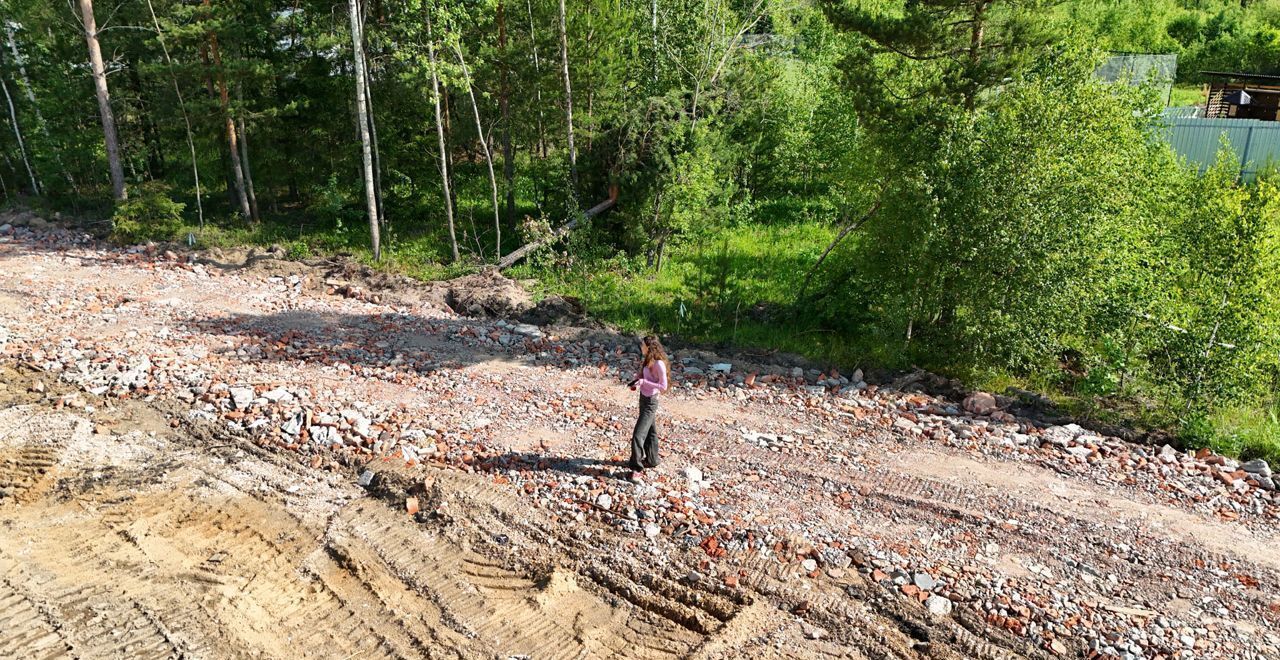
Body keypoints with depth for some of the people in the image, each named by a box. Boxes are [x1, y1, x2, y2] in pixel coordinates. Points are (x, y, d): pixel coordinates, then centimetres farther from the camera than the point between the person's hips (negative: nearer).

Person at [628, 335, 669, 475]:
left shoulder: (658, 364, -21)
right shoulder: (647, 360, 4)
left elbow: (663, 386, -21)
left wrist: (643, 382, -24)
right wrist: (637, 382, -3)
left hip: (650, 402, -9)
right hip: (644, 398, 9)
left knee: (638, 435, -8)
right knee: (650, 431, 21)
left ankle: (637, 467, 1)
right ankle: (651, 460, 35)